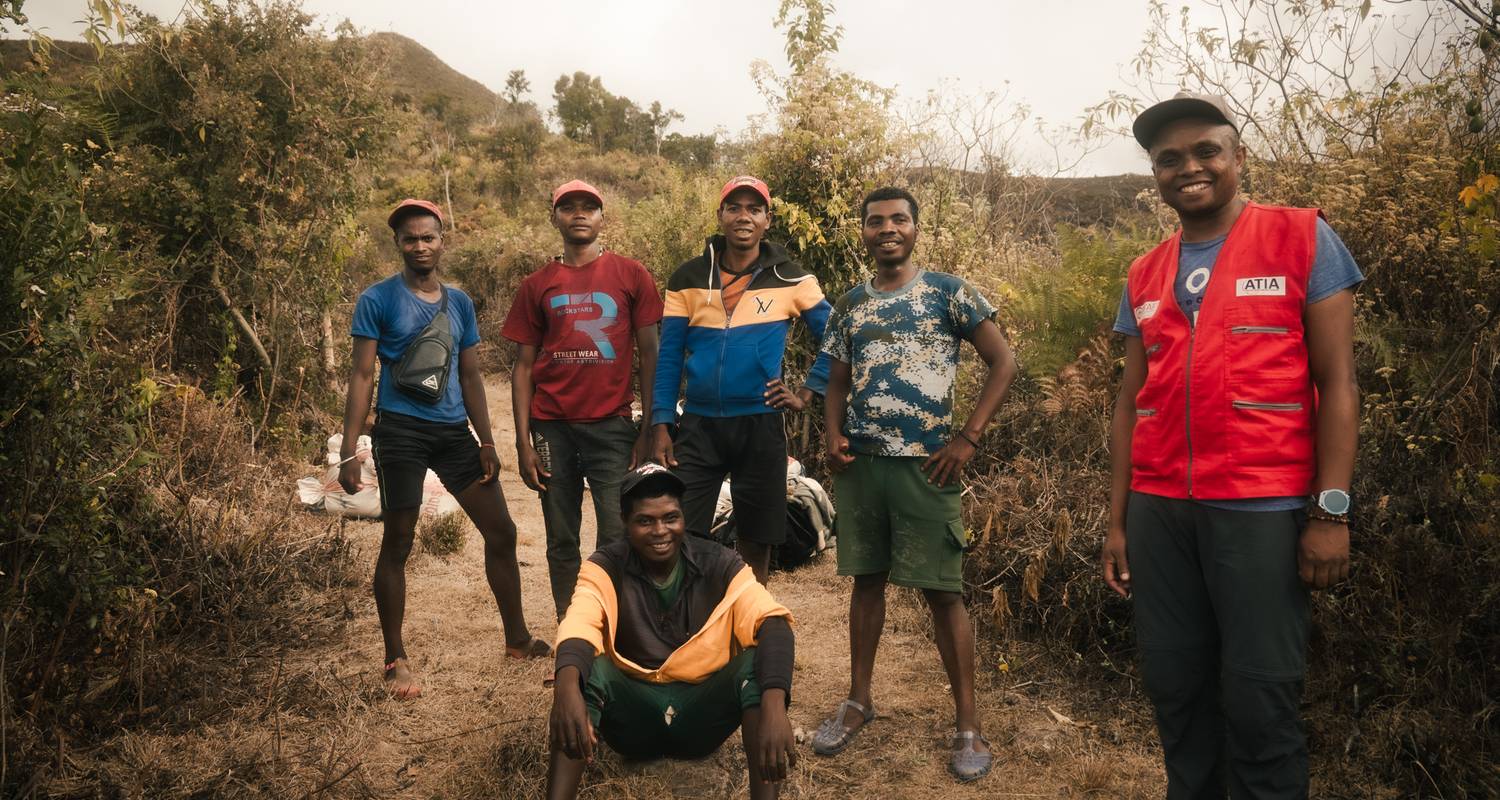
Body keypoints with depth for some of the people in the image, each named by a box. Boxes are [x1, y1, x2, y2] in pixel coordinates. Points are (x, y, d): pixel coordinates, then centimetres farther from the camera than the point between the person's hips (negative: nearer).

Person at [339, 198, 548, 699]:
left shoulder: (459, 302, 12)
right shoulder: (377, 300, -2)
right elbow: (362, 376, -5)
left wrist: (486, 443, 10)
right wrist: (349, 453, -11)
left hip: (454, 431, 5)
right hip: (400, 431, -5)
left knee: (501, 532, 6)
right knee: (398, 543, 0)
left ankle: (517, 639, 21)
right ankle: (395, 661, 13)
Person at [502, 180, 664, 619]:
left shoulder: (631, 276, 4)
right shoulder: (537, 285, 9)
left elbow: (649, 354, 3)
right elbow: (524, 366, 9)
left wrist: (650, 428, -3)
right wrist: (523, 443, 2)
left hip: (611, 426, -2)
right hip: (552, 429, 2)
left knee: (618, 541, -5)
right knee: (561, 543, 8)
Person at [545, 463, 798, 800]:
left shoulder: (719, 564, -8)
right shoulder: (606, 567, -8)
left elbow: (772, 623, -24)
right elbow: (578, 628, -27)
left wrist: (773, 705, -43)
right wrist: (567, 687, -51)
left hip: (702, 710, 0)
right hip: (634, 710, 0)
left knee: (757, 662, -28)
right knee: (588, 669, -30)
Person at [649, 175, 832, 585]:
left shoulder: (792, 281, 0)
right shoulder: (688, 279, 3)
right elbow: (669, 357, 3)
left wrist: (806, 394, -3)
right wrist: (662, 425, -3)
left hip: (761, 426, 0)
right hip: (698, 426, 1)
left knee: (755, 543, 9)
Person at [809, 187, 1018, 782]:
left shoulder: (948, 293, -1)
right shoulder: (850, 305, 11)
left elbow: (1003, 363, -3)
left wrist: (968, 439, -11)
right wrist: (833, 436, -1)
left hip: (925, 464, -4)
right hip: (861, 464, 4)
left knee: (942, 590, -1)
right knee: (867, 579, 12)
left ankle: (969, 725, 9)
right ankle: (858, 701, 25)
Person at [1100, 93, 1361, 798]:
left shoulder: (1302, 239, 0)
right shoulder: (1144, 277, 12)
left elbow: (1336, 383, -4)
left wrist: (1331, 513, -11)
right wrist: (1118, 521, 10)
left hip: (1262, 510, -4)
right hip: (1159, 510, 4)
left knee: (1258, 700, 2)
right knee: (1173, 687, 12)